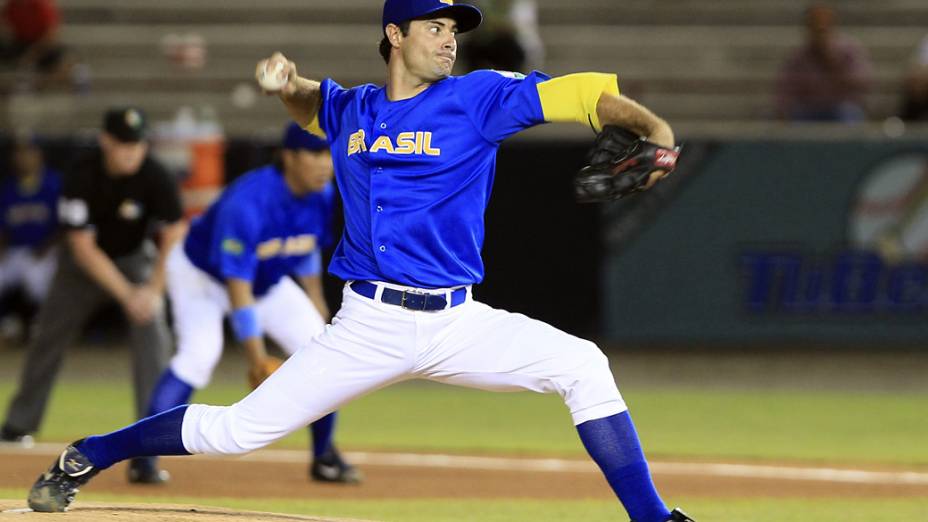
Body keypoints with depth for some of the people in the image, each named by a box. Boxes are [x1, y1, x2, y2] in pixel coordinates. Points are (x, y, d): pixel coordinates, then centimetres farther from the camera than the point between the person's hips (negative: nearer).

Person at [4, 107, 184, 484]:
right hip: (86, 264, 1)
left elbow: (174, 238, -23)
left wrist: (153, 290, -36)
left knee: (152, 336, -22)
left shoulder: (154, 178, -26)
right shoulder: (82, 178, -26)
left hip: (135, 258, -1)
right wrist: (126, 295, -32)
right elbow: (83, 248, -24)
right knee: (49, 338, 10)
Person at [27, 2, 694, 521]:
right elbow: (308, 101, 35)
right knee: (238, 430, -3)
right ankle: (87, 458, 17)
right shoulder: (350, 110, 9)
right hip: (369, 325, 0)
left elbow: (582, 93, -13)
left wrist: (653, 127, -30)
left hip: (459, 321, 0)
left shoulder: (478, 97, -1)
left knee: (582, 366, -20)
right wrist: (286, 80, 12)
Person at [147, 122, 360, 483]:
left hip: (267, 282, 7)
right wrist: (255, 352, -39)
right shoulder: (246, 205, -39)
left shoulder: (322, 196, -17)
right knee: (200, 351, -28)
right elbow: (236, 284, -38)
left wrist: (314, 299, 16)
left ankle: (324, 457, 13)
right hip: (202, 276, -7)